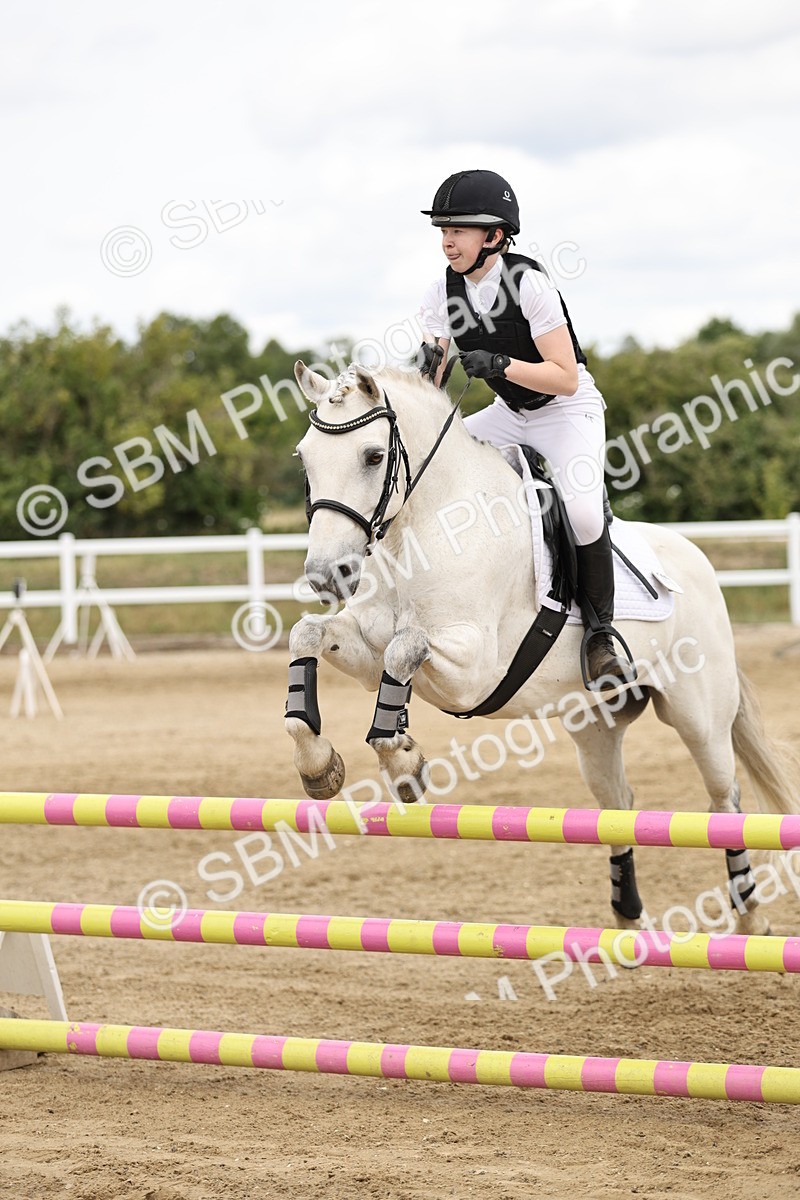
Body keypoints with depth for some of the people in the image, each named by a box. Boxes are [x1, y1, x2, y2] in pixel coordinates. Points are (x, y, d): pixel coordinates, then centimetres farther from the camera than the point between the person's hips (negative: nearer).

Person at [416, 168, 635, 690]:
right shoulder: (444, 292, -6)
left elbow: (565, 378, -25)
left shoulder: (528, 283, -23)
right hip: (509, 414, 7)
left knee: (583, 509, -30)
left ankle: (601, 633, -12)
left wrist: (498, 364, -38)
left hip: (569, 410, -6)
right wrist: (428, 366, -33)